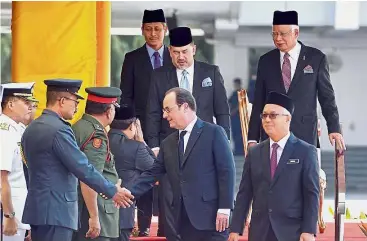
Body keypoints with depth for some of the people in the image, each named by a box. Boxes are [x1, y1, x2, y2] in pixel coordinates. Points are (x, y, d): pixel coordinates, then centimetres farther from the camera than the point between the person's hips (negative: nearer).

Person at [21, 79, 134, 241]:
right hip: (56, 211, -10)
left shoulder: (31, 129, 13)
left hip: (37, 208, 10)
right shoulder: (59, 130, -16)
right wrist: (113, 192, -6)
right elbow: (83, 168, -17)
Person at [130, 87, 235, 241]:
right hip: (184, 220, 6)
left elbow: (226, 171, -6)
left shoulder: (214, 133, -1)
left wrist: (224, 209, -13)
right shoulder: (168, 143, 17)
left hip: (210, 216, -6)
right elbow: (152, 174, 15)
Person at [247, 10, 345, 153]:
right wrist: (253, 138, 7)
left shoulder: (316, 58, 4)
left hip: (304, 135, -2)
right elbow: (258, 103, 12)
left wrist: (334, 129, 0)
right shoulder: (266, 61, 11)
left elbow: (327, 97, 7)